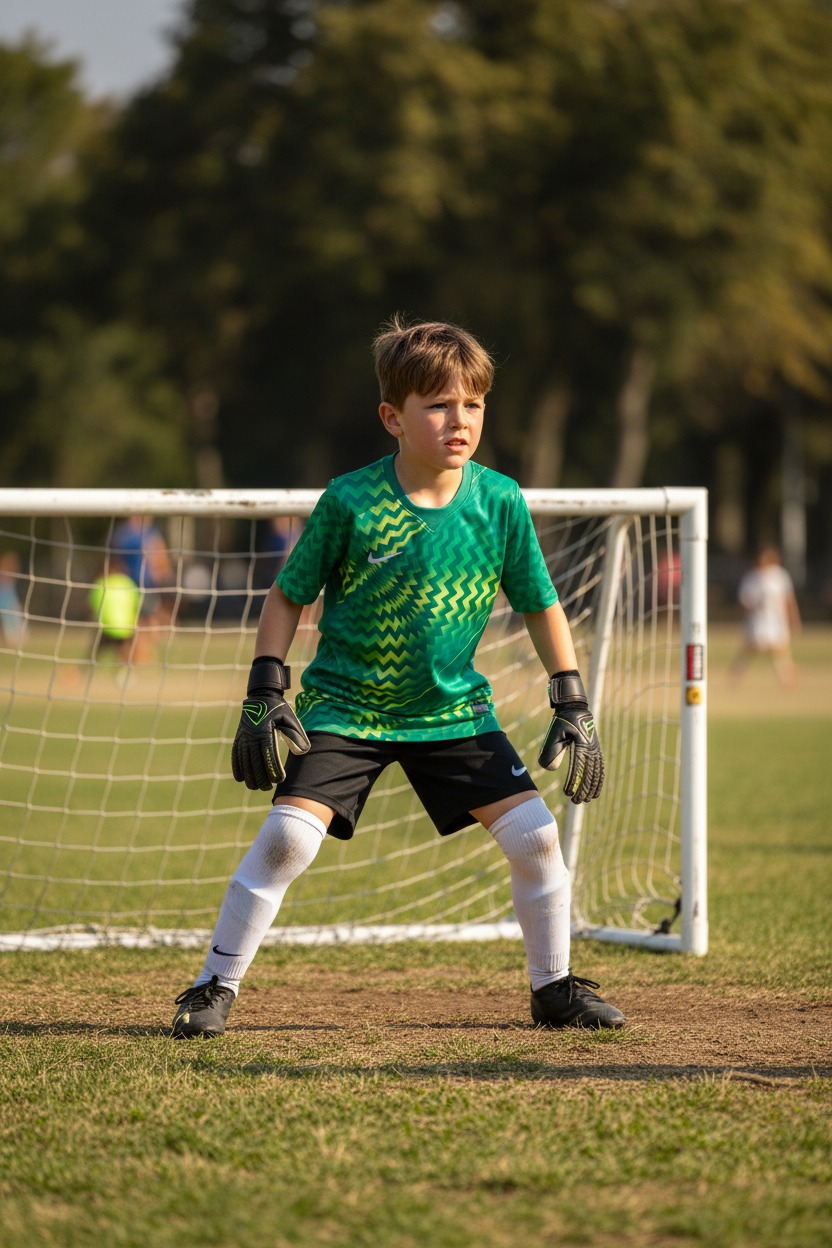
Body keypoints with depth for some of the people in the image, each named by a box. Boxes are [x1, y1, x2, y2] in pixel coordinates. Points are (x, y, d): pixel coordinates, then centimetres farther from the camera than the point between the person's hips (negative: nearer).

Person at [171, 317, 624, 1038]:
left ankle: (554, 987, 14)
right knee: (287, 836, -17)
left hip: (453, 708, 3)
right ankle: (216, 988, -2)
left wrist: (574, 709, 1)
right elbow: (288, 597, -2)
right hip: (345, 704, -3)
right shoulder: (349, 503, -15)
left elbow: (542, 607, 4)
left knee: (533, 832, -6)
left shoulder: (500, 502, -8)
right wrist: (265, 694, -8)